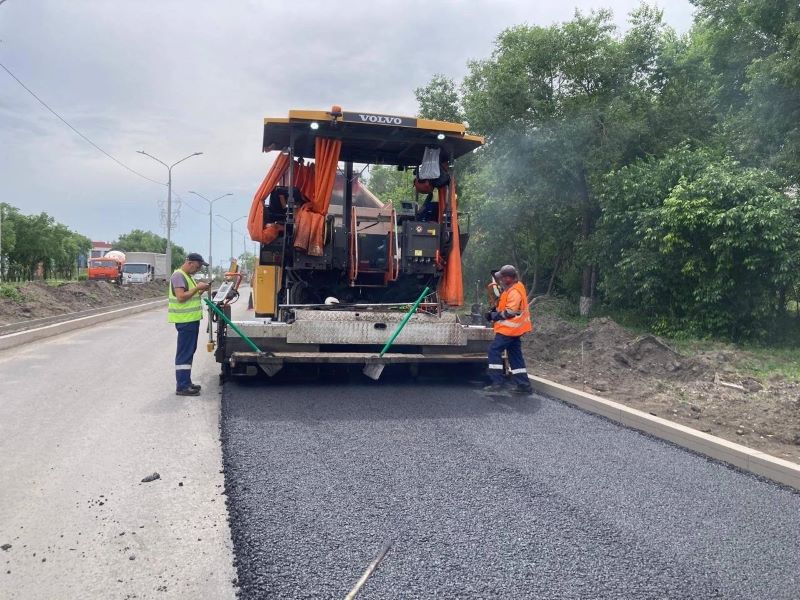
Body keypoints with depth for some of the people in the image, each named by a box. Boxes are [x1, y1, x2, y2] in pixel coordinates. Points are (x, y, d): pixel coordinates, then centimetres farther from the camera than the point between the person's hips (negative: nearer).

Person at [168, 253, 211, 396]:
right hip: (185, 321, -10)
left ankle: (186, 382, 23)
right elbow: (181, 297, -23)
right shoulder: (178, 276, -13)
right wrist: (197, 288, -18)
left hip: (192, 319, 10)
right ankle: (182, 387, -5)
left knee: (189, 352, 15)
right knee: (184, 353, -8)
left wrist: (200, 291, 8)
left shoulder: (188, 276, 18)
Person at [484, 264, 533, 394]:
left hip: (509, 329, -10)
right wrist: (496, 311, 7)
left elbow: (510, 312, -24)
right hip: (514, 329, 10)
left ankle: (497, 382, -7)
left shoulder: (514, 292, -21)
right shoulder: (516, 287, 11)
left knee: (494, 350, -7)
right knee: (515, 355, 13)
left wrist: (494, 316, -14)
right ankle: (523, 385, 15)